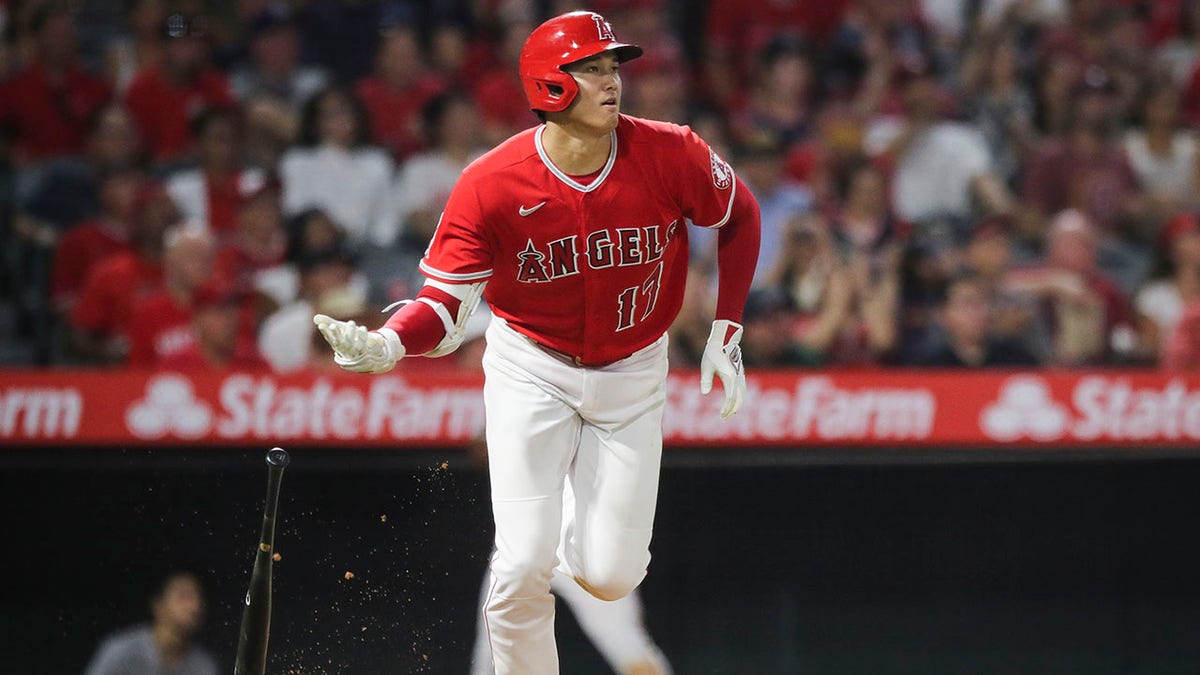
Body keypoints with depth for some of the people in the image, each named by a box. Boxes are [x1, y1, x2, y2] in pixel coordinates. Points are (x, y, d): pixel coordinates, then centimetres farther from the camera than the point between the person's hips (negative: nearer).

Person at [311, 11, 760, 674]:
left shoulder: (669, 155, -17)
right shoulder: (491, 184, -21)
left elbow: (740, 217, 2)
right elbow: (446, 305, -18)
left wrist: (725, 335, 0)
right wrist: (385, 346, -39)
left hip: (632, 374, 2)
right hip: (531, 369, -2)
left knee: (610, 576, -2)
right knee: (523, 568, -13)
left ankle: (583, 532, 35)